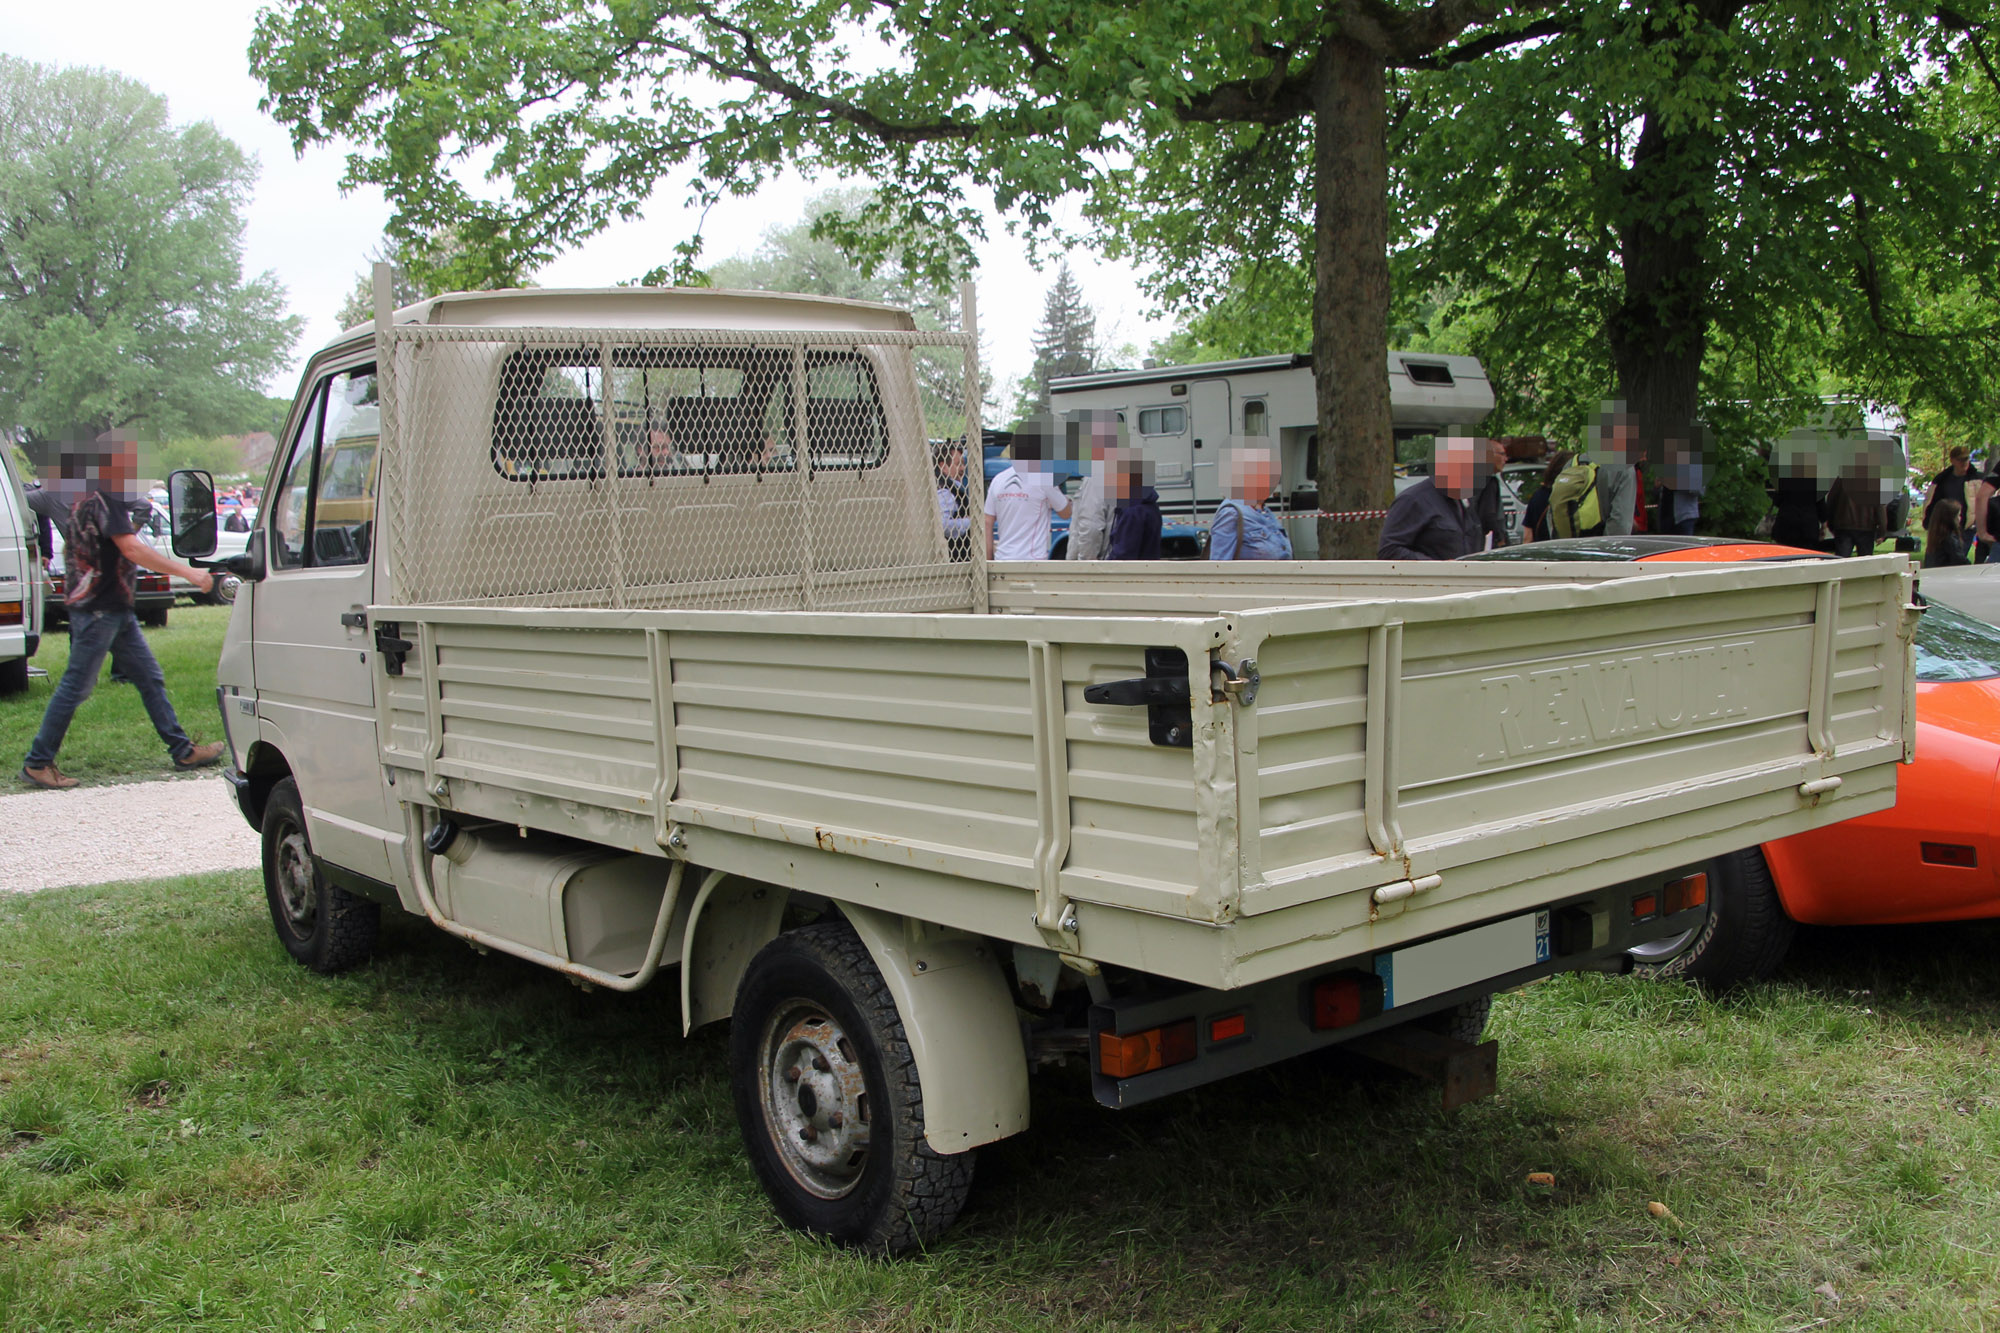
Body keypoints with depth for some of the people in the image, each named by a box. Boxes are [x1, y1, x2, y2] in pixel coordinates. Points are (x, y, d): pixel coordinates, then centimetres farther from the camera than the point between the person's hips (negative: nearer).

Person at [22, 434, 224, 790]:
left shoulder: (91, 499, 16)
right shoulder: (103, 500, -16)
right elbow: (132, 549, -25)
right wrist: (189, 573, -27)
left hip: (115, 610, 10)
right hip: (98, 611, -10)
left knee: (150, 679, 10)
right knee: (75, 687, -3)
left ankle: (182, 750, 14)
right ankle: (37, 762, 5)